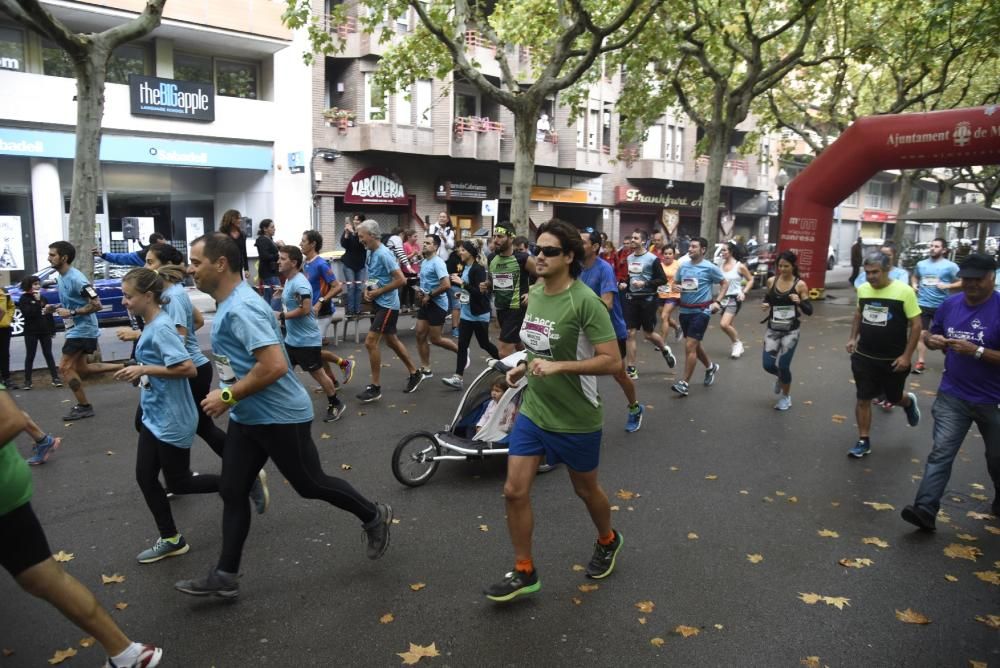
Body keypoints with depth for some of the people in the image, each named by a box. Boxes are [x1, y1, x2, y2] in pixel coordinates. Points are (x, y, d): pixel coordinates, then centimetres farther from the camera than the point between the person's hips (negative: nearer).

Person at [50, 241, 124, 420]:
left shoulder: (76, 278, -21)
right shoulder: (61, 277, 9)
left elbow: (96, 304, -23)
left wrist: (71, 313, -21)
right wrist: (56, 308, 8)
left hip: (82, 330, -10)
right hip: (77, 329, 10)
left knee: (65, 368, -5)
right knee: (81, 368, 14)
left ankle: (84, 407, 6)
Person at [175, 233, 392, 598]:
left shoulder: (242, 308, -25)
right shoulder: (229, 304, 8)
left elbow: (274, 365, -34)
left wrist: (228, 396, -24)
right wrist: (230, 396, 17)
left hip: (279, 417, -10)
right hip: (246, 417, 10)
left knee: (310, 485, 7)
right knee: (232, 492, 10)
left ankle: (374, 517, 28)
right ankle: (225, 576, 21)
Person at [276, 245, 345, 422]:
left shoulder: (299, 283, -22)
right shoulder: (289, 281, 8)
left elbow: (305, 309, -28)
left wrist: (281, 316, -21)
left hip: (307, 340, -9)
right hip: (291, 339, 9)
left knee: (317, 373, 5)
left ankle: (335, 404, 22)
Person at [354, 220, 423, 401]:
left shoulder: (384, 254, -20)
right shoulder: (370, 253, 7)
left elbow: (401, 280, -23)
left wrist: (378, 292, -18)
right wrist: (367, 290, 2)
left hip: (388, 305, -9)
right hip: (379, 304, 9)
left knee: (370, 342, -11)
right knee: (392, 340, 17)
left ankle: (375, 387, -1)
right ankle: (414, 373, 32)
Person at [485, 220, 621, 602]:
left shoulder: (585, 301, -21)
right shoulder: (535, 294, 1)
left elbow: (612, 361, -24)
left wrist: (558, 366, -30)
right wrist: (525, 366, 3)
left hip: (576, 419, -6)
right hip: (533, 412, 6)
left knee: (586, 490, 17)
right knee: (514, 491, 1)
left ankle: (608, 542, 48)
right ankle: (524, 573, 20)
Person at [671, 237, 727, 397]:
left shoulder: (709, 267, -8)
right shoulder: (683, 266, 5)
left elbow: (725, 283, 3)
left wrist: (718, 302, -4)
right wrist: (677, 289, -6)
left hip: (701, 311, -6)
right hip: (685, 310, 6)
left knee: (690, 346, -12)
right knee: (695, 345, 20)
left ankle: (685, 383, -7)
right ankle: (710, 367, 46)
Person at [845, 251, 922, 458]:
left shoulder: (904, 291, -16)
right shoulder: (862, 289, -2)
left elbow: (916, 324, -12)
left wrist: (906, 356, -15)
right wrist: (853, 338, 9)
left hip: (893, 360, -3)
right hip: (864, 357, 3)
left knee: (893, 398, 15)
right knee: (863, 399, 5)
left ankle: (909, 402, 51)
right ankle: (863, 441, 18)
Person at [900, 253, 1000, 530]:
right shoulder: (950, 304, -1)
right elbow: (930, 334, 13)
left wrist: (976, 351, -30)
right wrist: (932, 340, -9)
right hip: (952, 395, 2)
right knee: (941, 452, -6)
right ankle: (925, 509, -9)